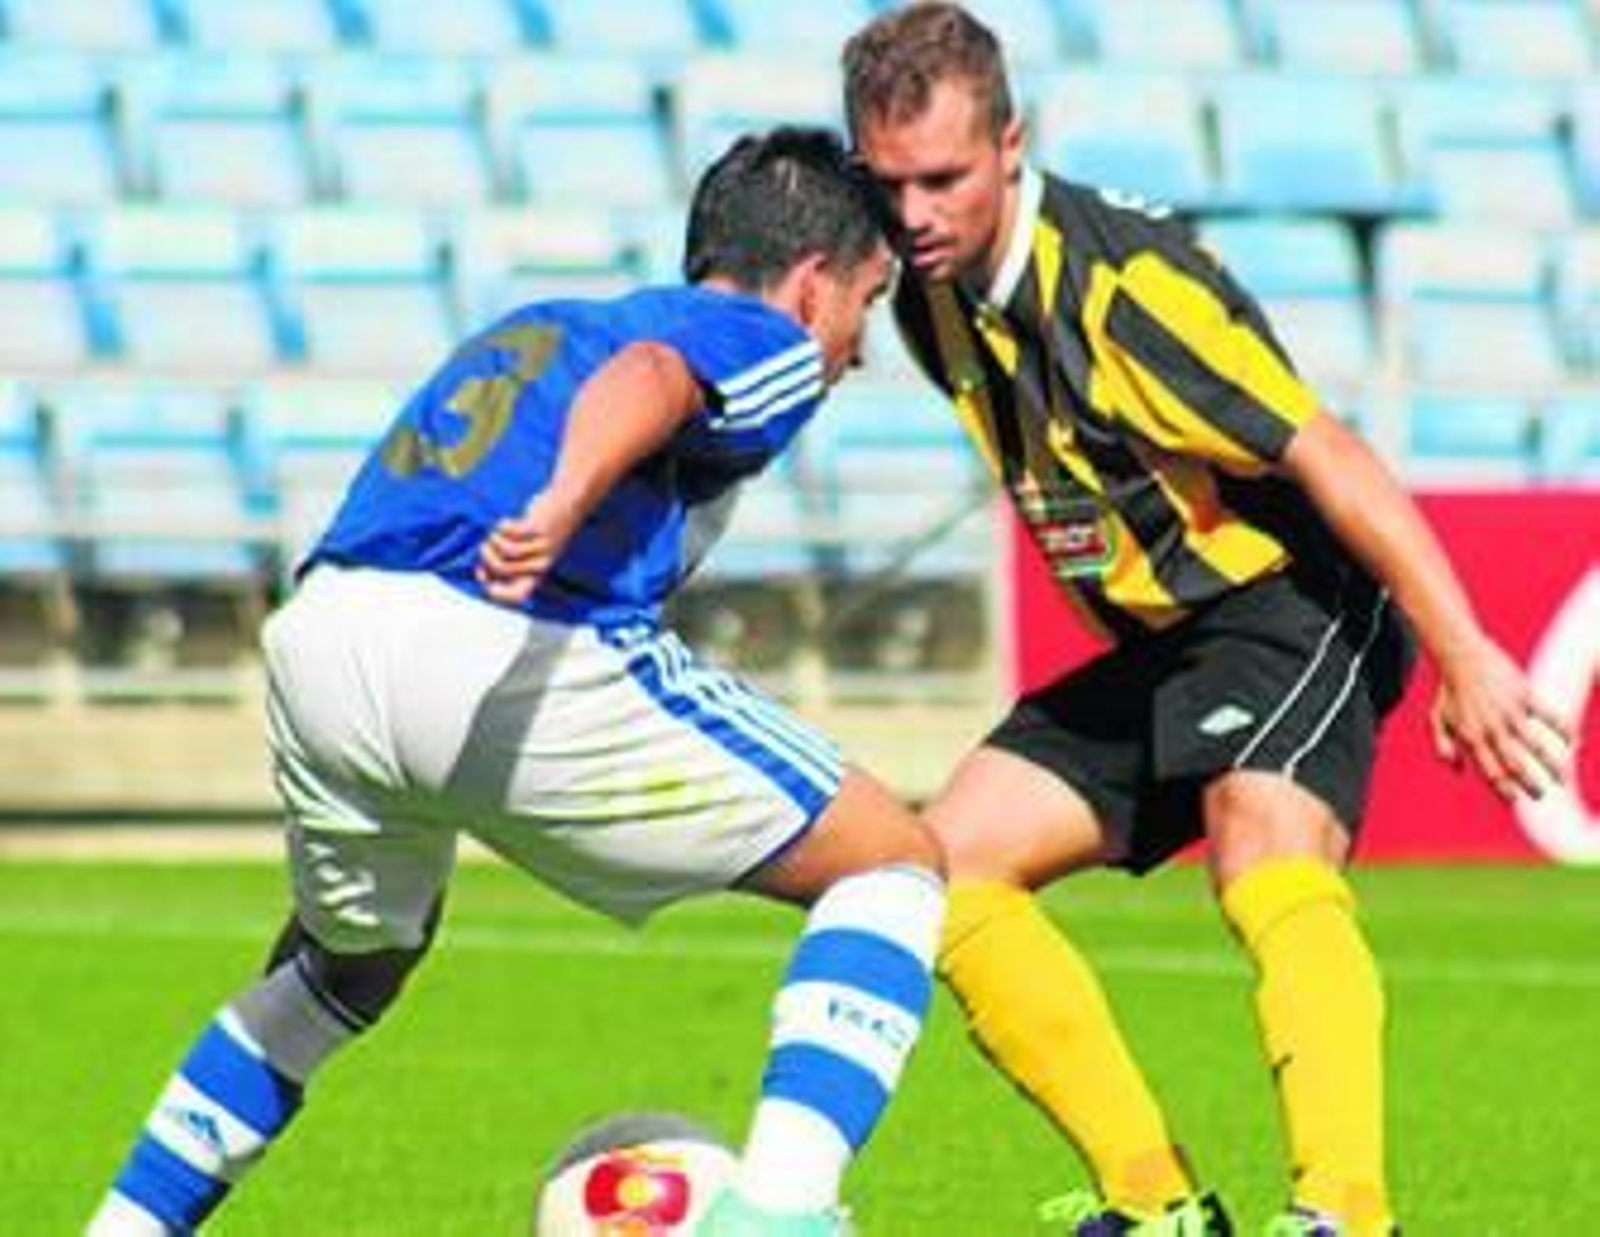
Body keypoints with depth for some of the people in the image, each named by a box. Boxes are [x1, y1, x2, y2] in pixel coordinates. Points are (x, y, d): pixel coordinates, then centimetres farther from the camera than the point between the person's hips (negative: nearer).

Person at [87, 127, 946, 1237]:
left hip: (321, 627, 7)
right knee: (899, 870, 7)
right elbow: (646, 377, -10)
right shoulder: (763, 344, 12)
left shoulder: (540, 326, 35)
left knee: (351, 962, 36)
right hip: (518, 661, -7)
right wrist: (562, 507, -28)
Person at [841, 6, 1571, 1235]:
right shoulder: (930, 297, 0)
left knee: (1264, 851, -34)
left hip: (1294, 608, -9)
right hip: (1155, 644, 9)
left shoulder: (1123, 278, -24)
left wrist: (1465, 655, -27)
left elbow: (1324, 453, -25)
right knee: (945, 862, 2)